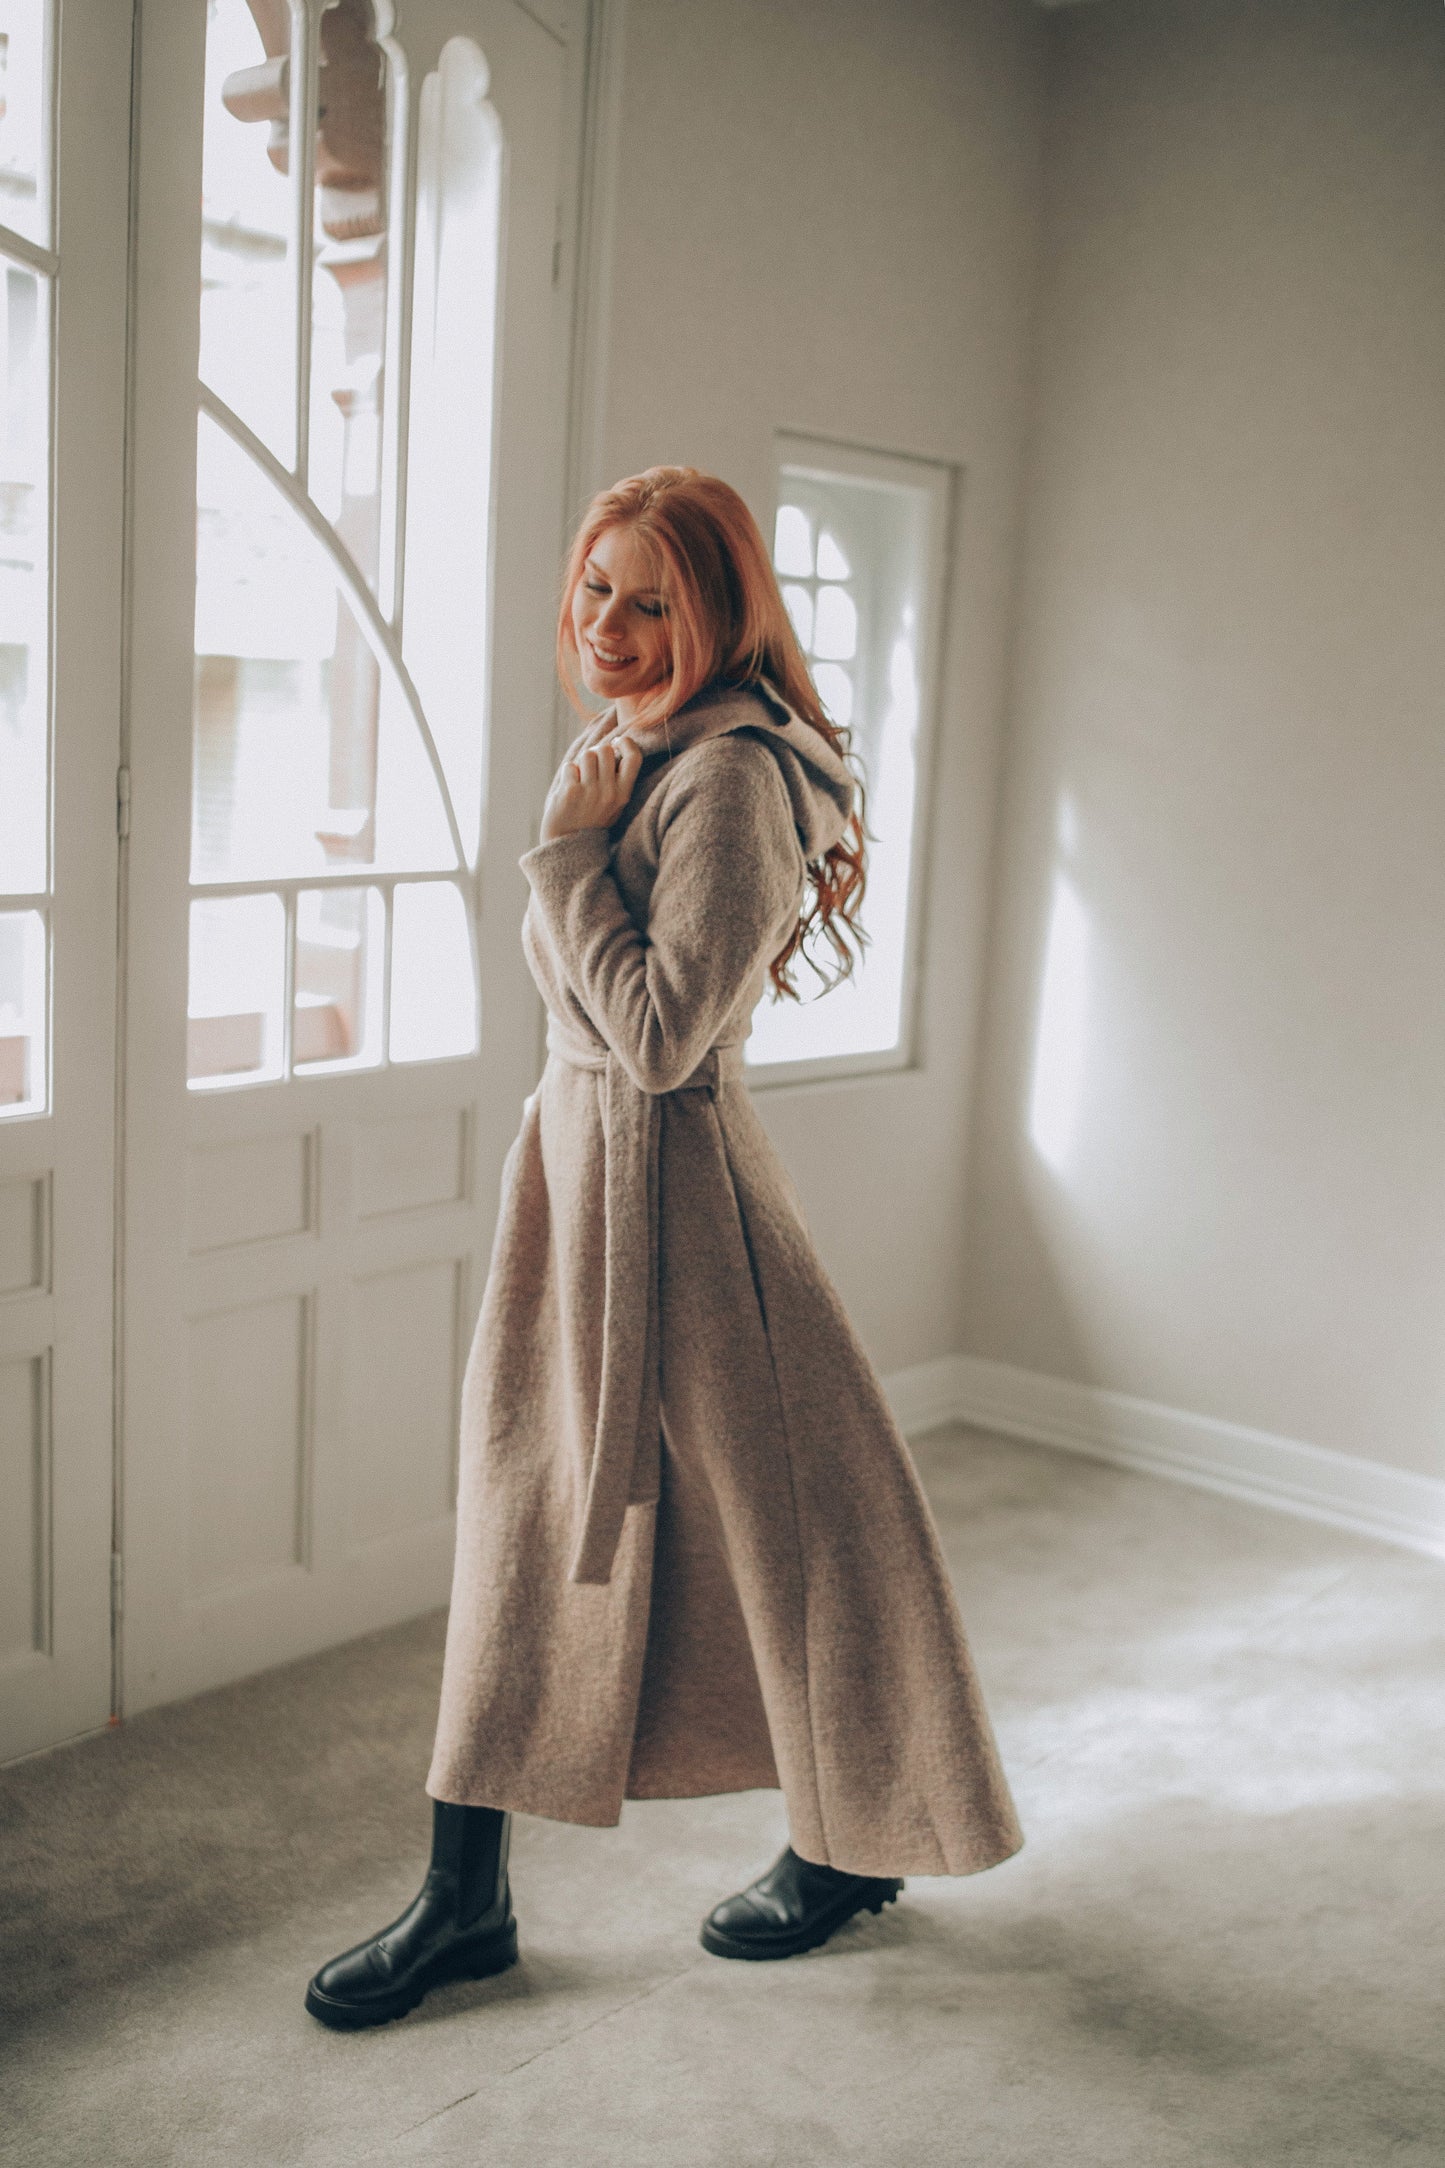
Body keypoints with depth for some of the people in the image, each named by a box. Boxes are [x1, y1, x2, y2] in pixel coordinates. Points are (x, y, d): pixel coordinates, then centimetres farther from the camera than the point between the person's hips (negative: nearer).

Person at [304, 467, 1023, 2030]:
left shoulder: (730, 777, -18)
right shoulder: (628, 759, 11)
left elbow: (660, 1033, -23)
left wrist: (568, 850, -18)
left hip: (670, 1178, -9)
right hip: (571, 1156, 9)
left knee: (757, 1515, 7)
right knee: (523, 1512, 11)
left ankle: (850, 1846, 32)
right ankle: (466, 1899, 24)